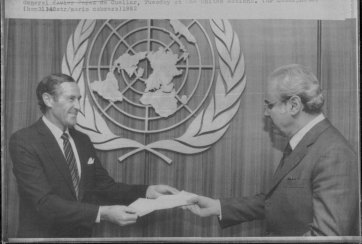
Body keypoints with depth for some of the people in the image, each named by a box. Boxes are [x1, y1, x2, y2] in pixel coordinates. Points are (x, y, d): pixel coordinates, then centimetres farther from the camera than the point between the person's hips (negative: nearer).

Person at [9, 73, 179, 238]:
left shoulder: (83, 140, 5)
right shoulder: (23, 141, -16)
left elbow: (105, 186, 6)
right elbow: (45, 202, -24)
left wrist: (148, 191, -9)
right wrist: (102, 213, -32)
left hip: (81, 233, 6)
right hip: (43, 234, -6)